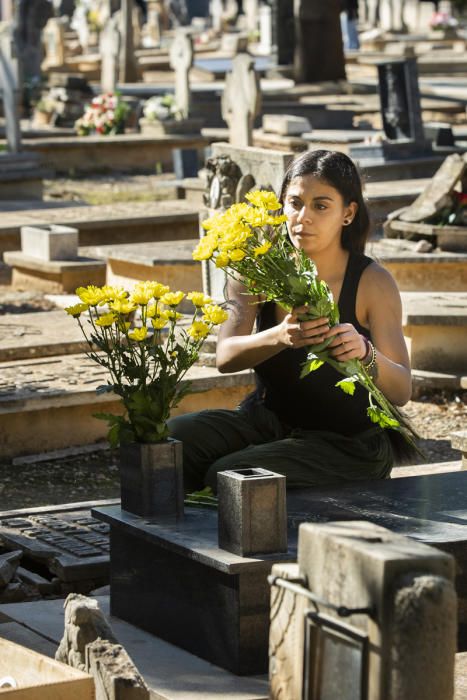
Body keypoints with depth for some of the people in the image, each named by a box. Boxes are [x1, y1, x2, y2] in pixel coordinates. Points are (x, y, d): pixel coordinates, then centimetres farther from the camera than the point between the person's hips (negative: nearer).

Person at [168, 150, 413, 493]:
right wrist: (281, 336, -42)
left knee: (228, 474, -27)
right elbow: (226, 357, -20)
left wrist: (366, 353, -41)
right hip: (268, 419, 3)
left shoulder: (372, 282, -13)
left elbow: (401, 391, -19)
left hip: (349, 441, -3)